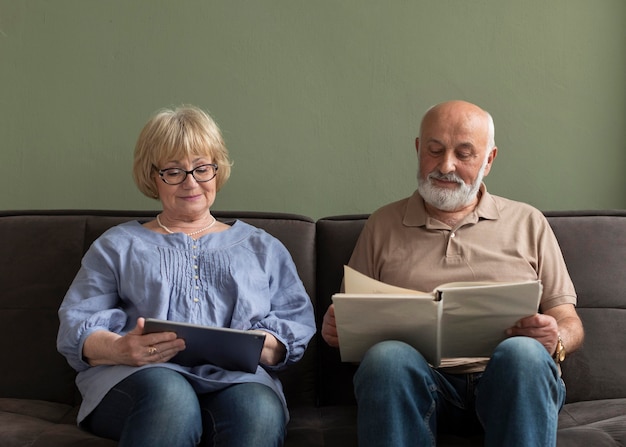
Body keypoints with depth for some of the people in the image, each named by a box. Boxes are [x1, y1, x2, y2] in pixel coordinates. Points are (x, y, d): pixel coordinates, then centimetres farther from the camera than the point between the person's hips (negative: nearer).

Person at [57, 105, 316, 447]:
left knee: (259, 411, -38)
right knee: (169, 397, -39)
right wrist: (119, 349, -13)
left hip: (236, 378, 0)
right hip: (136, 377, 1)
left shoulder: (261, 247, 27)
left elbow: (297, 323, 15)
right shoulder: (118, 245, 25)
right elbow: (75, 327, 12)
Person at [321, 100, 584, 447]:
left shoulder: (528, 223, 19)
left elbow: (569, 322, 14)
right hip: (417, 380, 0)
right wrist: (336, 329, -6)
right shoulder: (383, 225, 19)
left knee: (524, 353, -34)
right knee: (387, 356, -34)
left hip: (511, 380, 1)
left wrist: (557, 340, -10)